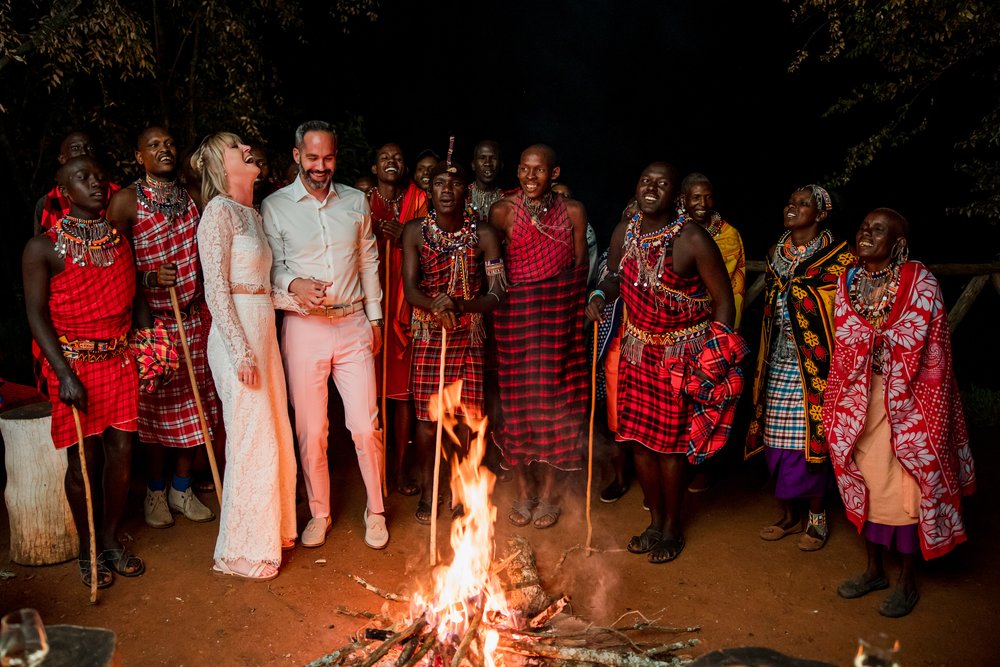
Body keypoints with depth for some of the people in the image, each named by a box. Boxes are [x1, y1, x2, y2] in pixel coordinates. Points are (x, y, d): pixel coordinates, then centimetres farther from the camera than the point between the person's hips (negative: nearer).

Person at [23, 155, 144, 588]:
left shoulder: (121, 238, 8)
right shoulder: (43, 247, -7)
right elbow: (37, 314, -9)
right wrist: (65, 374, -17)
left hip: (120, 361, 4)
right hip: (73, 364, -4)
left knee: (121, 452, 7)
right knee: (82, 459, 3)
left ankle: (111, 539, 26)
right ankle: (87, 549, 21)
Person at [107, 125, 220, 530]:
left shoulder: (193, 195, 7)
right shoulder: (126, 201, -6)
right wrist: (151, 277, -21)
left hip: (195, 317, 4)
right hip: (151, 319, -3)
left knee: (193, 406, 8)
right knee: (155, 409, 5)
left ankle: (182, 488, 25)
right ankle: (155, 492, 24)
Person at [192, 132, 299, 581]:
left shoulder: (252, 214, 17)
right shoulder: (219, 211, -9)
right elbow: (216, 290, -16)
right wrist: (242, 352, -19)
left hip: (262, 332, 9)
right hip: (237, 337, -9)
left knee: (274, 438, 14)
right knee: (252, 442, -2)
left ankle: (270, 530, 31)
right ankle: (241, 552, 13)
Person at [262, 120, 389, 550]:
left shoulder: (355, 201, 8)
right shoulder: (274, 207, 0)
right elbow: (271, 268, 0)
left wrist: (375, 317, 10)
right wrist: (294, 284, -22)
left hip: (353, 325, 1)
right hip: (303, 327, -1)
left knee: (366, 426, 0)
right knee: (310, 430, 6)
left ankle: (375, 510, 20)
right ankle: (319, 513, 26)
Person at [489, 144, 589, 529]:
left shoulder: (573, 212, 2)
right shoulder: (503, 211, -1)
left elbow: (579, 267, 7)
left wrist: (575, 305, -1)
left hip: (559, 313, 1)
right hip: (515, 313, 0)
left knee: (554, 395, 4)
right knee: (517, 396, 4)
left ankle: (548, 492, 20)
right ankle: (523, 490, 21)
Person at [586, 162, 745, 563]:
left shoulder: (692, 240, -18)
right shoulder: (625, 231, -2)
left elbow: (723, 299, -11)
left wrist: (717, 355, -14)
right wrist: (599, 296, -7)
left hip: (683, 354, -5)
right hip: (637, 349, 5)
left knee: (670, 444, 4)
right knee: (639, 439, 11)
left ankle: (672, 528, 27)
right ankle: (655, 521, 33)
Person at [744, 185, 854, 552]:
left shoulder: (838, 258, -6)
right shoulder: (775, 256, 12)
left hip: (814, 366, -5)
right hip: (778, 365, 5)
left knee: (811, 439, 2)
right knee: (777, 441, 9)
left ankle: (816, 518, 21)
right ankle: (790, 515, 26)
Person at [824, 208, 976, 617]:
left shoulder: (921, 283, -10)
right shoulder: (848, 282, 4)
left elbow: (932, 353, -10)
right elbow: (841, 349, 7)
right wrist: (836, 406, 5)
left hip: (908, 402, -4)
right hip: (860, 399, 5)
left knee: (908, 487, 4)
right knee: (867, 482, 12)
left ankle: (906, 582, 20)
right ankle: (874, 570, 30)